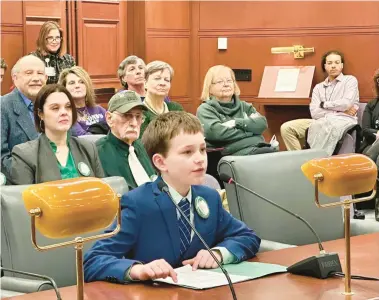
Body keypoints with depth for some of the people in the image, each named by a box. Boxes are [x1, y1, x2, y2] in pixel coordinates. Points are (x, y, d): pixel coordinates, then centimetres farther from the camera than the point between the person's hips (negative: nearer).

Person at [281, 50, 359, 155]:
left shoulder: (350, 80, 10)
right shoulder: (318, 87, 20)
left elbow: (346, 103, -9)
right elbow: (315, 113, 5)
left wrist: (324, 105, 4)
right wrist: (339, 110, -5)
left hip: (343, 121, -5)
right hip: (321, 122, 6)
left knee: (323, 126, -42)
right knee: (286, 128, -12)